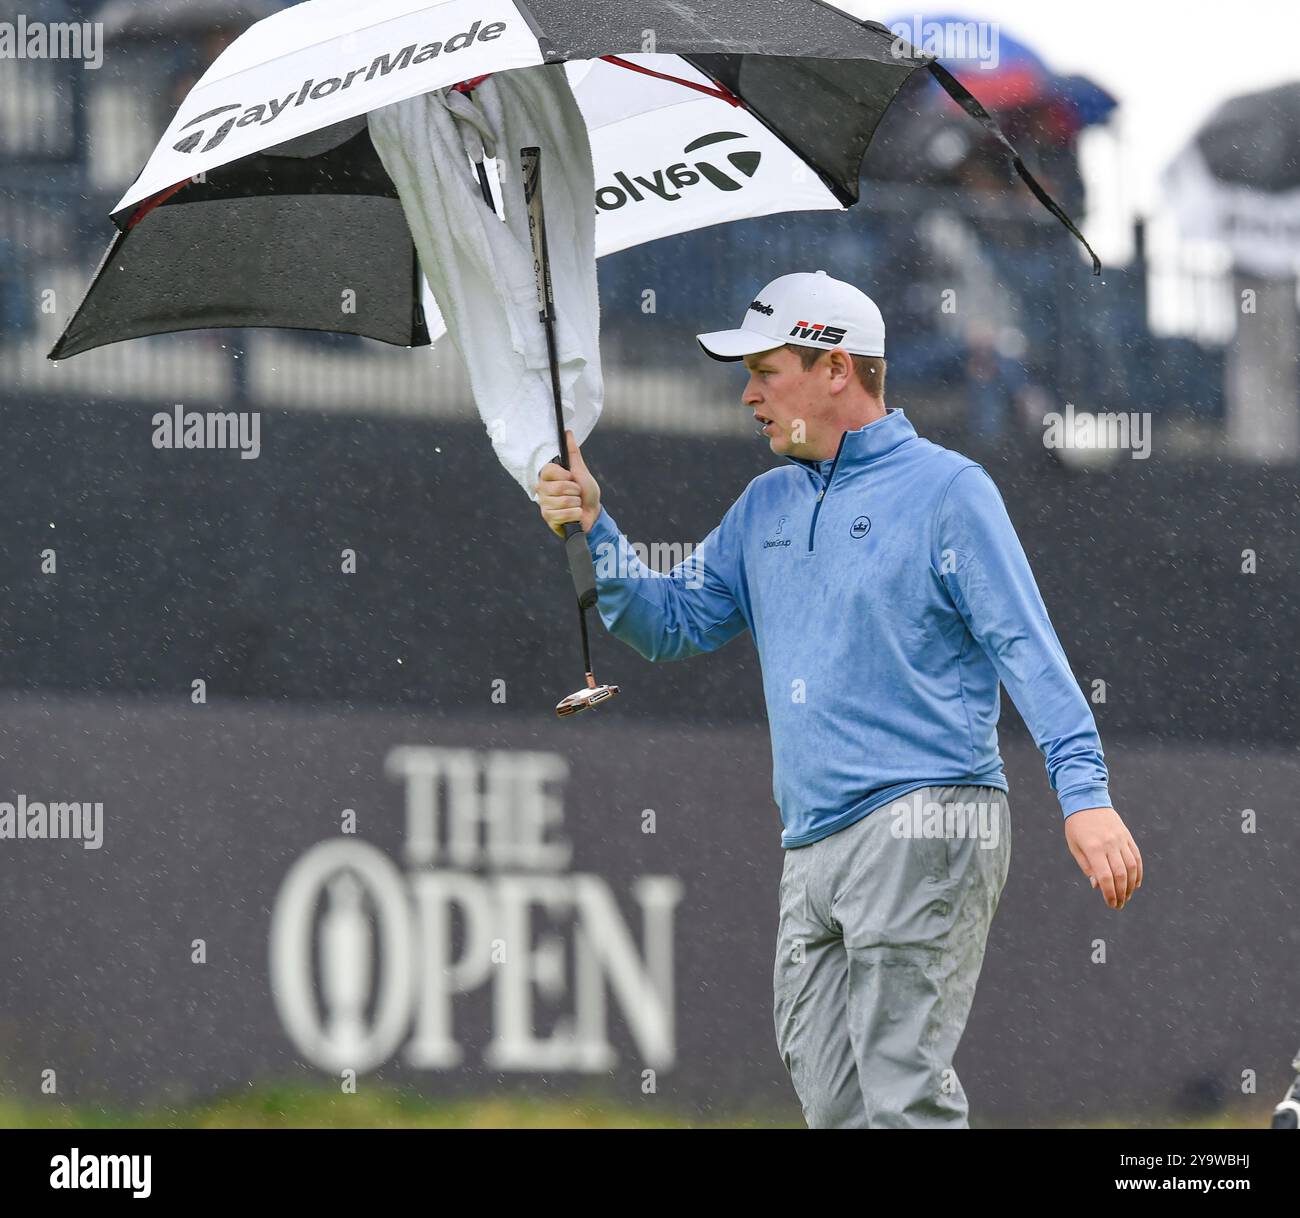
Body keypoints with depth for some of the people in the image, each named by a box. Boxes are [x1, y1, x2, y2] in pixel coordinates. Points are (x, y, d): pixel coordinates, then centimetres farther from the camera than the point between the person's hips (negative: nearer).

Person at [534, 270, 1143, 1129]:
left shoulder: (946, 490, -2)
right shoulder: (766, 508, 20)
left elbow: (1028, 648, -9)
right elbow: (670, 623, 22)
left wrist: (1085, 796, -19)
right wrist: (594, 530, 7)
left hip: (923, 835, -8)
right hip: (813, 852, 8)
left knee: (904, 1097, -13)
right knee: (834, 1102, 6)